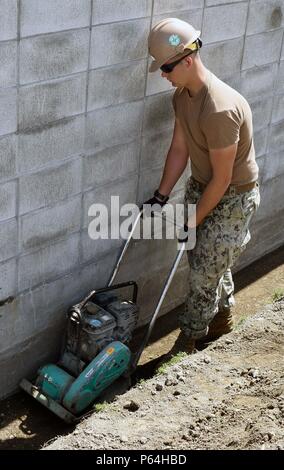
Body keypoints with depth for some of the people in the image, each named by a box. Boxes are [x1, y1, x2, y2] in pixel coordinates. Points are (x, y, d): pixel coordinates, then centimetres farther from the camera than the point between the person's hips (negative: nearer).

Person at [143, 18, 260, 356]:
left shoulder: (220, 110, -35)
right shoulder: (182, 95, -6)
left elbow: (222, 179, -28)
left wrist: (194, 220, -17)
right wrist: (161, 197, 0)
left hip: (233, 197, -8)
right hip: (201, 187, 8)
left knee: (204, 272, 1)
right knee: (210, 261, 22)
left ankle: (188, 341, 20)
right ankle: (222, 316, 45)